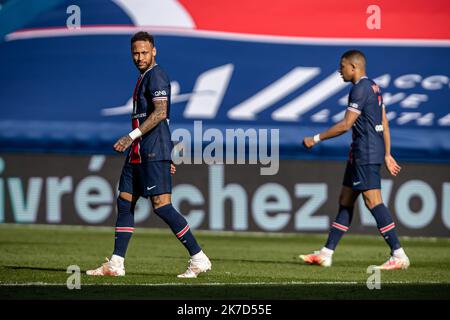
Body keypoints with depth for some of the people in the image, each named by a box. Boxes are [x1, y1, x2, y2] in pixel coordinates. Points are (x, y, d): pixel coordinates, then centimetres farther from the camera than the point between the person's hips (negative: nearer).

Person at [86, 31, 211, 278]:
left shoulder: (156, 76, -9)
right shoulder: (143, 78, 21)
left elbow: (160, 113, -21)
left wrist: (132, 136, -23)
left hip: (154, 153, -10)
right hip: (138, 154, 10)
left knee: (161, 206, -13)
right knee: (124, 203, 9)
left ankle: (199, 259, -10)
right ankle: (116, 264, 13)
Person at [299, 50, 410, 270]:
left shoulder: (360, 89, -13)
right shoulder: (373, 87, 18)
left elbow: (346, 125, -17)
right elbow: (384, 123, 19)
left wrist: (316, 139, -10)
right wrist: (387, 155, 21)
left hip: (365, 153, -11)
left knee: (373, 201, -13)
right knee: (345, 200, 12)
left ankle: (399, 256, -15)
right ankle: (326, 254, 15)